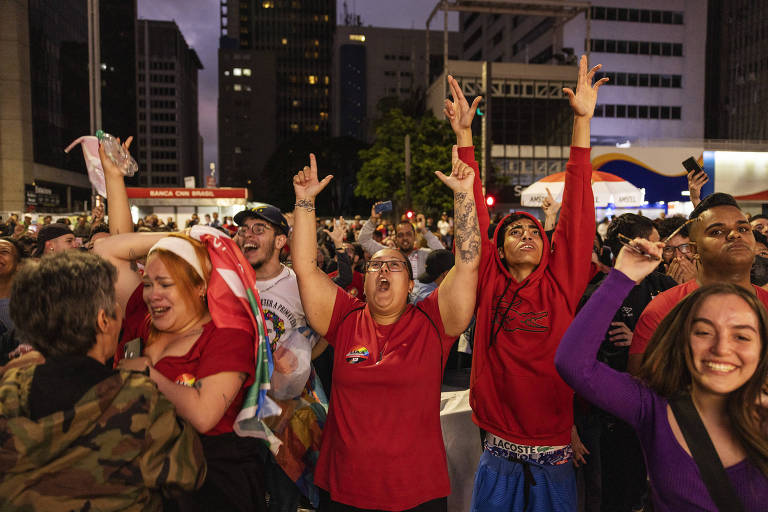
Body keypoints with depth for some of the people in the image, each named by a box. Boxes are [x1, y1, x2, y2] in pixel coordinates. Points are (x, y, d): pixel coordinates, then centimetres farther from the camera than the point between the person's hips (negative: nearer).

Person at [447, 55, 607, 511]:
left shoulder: (561, 281, -3)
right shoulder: (490, 281, -3)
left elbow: (577, 207, -7)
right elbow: (473, 214, -6)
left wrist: (583, 122, -10)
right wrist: (464, 134, -9)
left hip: (554, 455, 1)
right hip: (499, 454, 0)